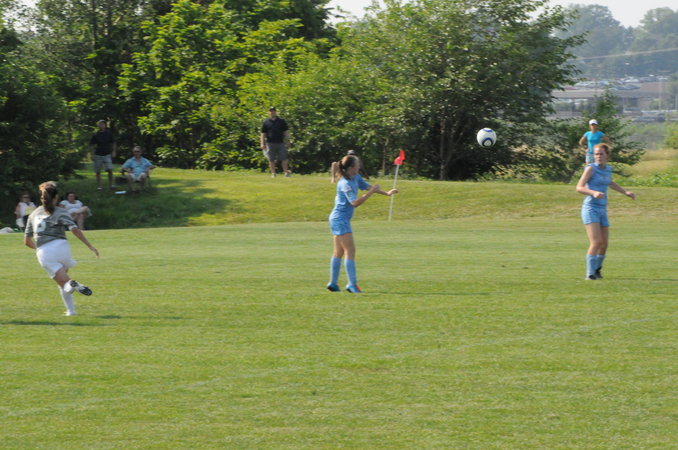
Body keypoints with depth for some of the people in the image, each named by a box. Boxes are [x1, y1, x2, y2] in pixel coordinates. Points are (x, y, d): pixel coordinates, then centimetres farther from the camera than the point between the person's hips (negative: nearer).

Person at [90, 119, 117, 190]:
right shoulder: (96, 135, -3)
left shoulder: (109, 133, 1)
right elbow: (92, 145, 2)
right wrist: (92, 155, -4)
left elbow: (113, 143, 11)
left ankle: (111, 184, -1)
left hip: (107, 154, 0)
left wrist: (113, 152, 5)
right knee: (98, 172, 3)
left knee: (110, 170, -13)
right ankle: (98, 186, 12)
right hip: (98, 155, 0)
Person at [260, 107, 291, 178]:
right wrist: (262, 143, -1)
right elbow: (263, 133, 7)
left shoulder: (281, 121, 10)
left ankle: (286, 172, -4)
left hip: (280, 143, 0)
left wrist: (287, 141, 4)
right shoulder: (266, 122, 8)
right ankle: (273, 173, 7)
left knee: (283, 158, -5)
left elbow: (286, 131, 11)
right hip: (270, 143, 0)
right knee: (271, 160, 1)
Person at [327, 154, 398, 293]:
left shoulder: (355, 178, 7)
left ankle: (333, 283, 18)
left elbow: (367, 186, 21)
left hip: (337, 219, 10)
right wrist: (371, 192, -26)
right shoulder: (346, 184, -22)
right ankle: (352, 284, -12)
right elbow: (355, 202, -26)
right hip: (340, 219, -10)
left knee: (339, 252, 13)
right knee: (350, 250, -11)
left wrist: (386, 193, 18)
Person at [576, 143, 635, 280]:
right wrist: (594, 193, -31)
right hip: (590, 209, -7)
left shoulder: (608, 169, 11)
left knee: (604, 244, 10)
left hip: (602, 210, 7)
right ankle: (590, 273, -16)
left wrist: (625, 192, 31)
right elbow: (579, 188, -15)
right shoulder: (591, 168, -8)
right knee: (596, 242, -19)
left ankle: (597, 269, 33)